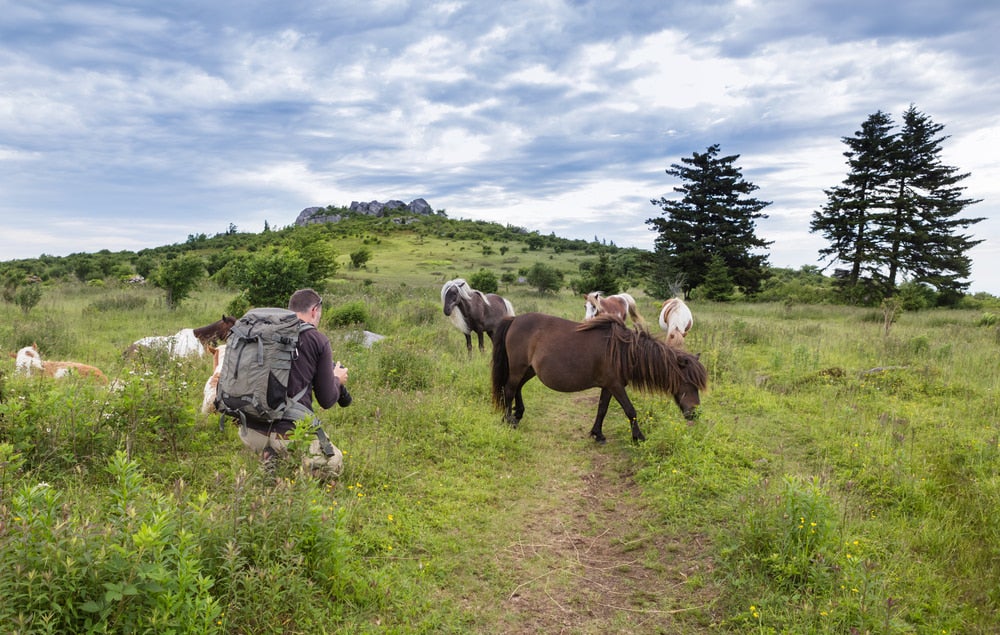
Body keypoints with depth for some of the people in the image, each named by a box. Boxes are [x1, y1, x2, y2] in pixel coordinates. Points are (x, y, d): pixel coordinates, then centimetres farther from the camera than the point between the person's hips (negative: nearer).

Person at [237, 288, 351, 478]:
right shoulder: (319, 341, -5)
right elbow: (327, 400, -1)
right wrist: (337, 379, 22)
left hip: (248, 431, 5)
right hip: (289, 432, -5)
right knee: (334, 463, 19)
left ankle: (271, 458, 8)